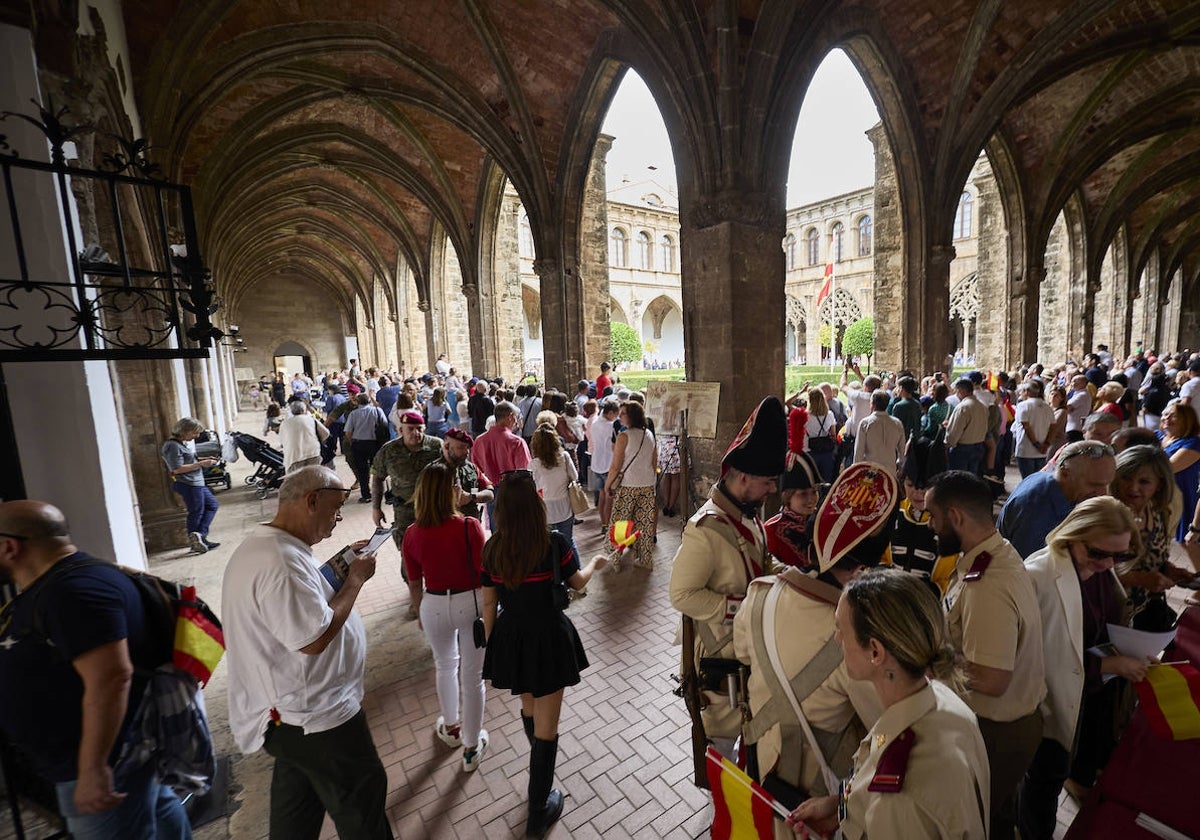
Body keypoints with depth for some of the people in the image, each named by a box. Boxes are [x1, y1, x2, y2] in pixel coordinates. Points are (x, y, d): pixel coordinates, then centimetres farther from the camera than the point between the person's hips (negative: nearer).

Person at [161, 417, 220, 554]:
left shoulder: (180, 444, 14)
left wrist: (202, 460, 9)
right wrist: (201, 464, -21)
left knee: (212, 505, 15)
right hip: (188, 484, -11)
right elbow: (177, 469, -23)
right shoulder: (173, 446, -17)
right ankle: (194, 542, 7)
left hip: (196, 483, 11)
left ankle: (200, 536, 13)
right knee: (196, 512, -2)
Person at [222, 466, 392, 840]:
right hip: (313, 718, -10)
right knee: (361, 799, 13)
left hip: (292, 712, 10)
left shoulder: (262, 545, 4)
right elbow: (314, 638, -31)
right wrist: (354, 581, -21)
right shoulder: (280, 563, -32)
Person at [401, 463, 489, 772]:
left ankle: (451, 727, 51)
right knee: (473, 676, 15)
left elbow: (415, 583, 1)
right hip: (471, 602, -2)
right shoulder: (469, 526, -20)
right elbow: (483, 572, -13)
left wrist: (420, 614, 18)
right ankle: (471, 748, 33)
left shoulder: (412, 534, -10)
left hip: (434, 606, 3)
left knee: (445, 665, 29)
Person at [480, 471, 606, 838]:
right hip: (548, 640, -4)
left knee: (528, 708, 31)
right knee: (546, 728, 13)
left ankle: (540, 765, 58)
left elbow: (489, 604, -2)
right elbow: (578, 583, -3)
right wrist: (595, 564, 18)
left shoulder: (492, 549, -11)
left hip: (510, 639, 5)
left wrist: (491, 643, 13)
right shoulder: (555, 543, -21)